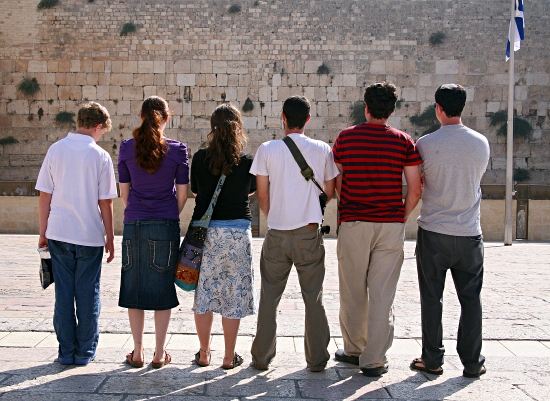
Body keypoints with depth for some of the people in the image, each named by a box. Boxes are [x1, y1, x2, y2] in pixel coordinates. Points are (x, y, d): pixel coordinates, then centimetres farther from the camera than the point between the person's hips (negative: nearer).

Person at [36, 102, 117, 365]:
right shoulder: (100, 156, -7)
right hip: (90, 235, -2)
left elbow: (44, 196, 1)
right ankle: (85, 351, 15)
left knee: (63, 293, 10)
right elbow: (105, 203, -6)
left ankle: (66, 351, 16)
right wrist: (110, 238, 3)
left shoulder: (55, 150, 0)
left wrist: (43, 233, 10)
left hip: (59, 234, 3)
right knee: (88, 294, 8)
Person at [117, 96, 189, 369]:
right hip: (165, 225, -1)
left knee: (134, 287, 11)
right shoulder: (177, 149, -4)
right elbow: (182, 194, -1)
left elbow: (124, 191, 5)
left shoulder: (127, 148, -1)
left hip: (134, 224, 1)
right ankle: (159, 353, 14)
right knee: (162, 288, 7)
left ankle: (137, 352, 17)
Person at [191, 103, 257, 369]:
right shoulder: (248, 161, -6)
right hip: (237, 231, -1)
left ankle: (204, 354, 20)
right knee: (233, 293, 7)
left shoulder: (200, 158, -2)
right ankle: (229, 357, 14)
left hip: (204, 231, 2)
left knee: (204, 292, 12)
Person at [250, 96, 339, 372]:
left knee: (269, 297, 12)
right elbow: (329, 192, 6)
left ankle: (262, 358, 19)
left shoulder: (267, 149, -4)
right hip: (310, 235, 0)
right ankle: (317, 359, 17)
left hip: (277, 235, 0)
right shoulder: (322, 150, -2)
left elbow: (262, 196, 0)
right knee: (313, 297, 11)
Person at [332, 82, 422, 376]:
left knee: (353, 291, 12)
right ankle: (374, 360, 7)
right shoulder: (404, 141, 0)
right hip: (391, 225, 0)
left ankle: (354, 350, 25)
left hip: (353, 223, 0)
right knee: (382, 293, 3)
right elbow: (415, 189, -2)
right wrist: (402, 216, 11)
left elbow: (335, 183, 5)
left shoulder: (346, 137, 1)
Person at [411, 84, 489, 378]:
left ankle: (432, 360, 15)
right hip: (469, 232, 2)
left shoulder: (425, 144, -10)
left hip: (433, 232, -2)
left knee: (432, 298, 8)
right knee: (470, 298, 10)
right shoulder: (481, 143, -1)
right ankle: (472, 362, 17)